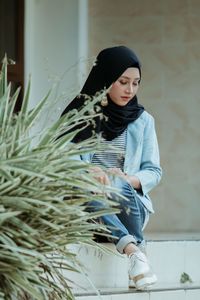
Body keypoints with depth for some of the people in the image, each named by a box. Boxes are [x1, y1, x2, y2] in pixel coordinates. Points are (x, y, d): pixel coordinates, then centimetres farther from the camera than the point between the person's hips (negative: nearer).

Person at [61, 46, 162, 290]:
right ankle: (134, 249, -46)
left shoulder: (143, 120, 11)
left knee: (116, 185, -34)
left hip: (130, 207, 1)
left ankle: (134, 253, -27)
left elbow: (153, 171, 8)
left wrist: (127, 180, -14)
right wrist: (89, 172, -27)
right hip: (87, 208, -1)